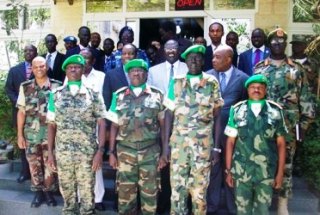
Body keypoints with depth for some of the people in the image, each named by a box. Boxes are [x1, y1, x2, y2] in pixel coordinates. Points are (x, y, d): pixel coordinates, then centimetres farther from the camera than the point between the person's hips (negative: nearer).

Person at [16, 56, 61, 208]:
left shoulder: (57, 86, -2)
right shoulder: (25, 87, 2)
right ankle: (38, 192, 26)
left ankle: (48, 192, 24)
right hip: (31, 135, 1)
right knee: (34, 165, 10)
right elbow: (21, 112, 4)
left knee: (50, 165, 7)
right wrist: (20, 134, 1)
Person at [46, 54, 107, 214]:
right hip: (63, 152, 2)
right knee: (66, 190, 16)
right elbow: (51, 125, 6)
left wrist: (100, 151, -11)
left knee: (87, 191, 9)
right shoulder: (56, 95, 4)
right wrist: (50, 152, 2)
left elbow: (101, 124, -3)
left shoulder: (93, 94, -2)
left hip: (88, 152, -2)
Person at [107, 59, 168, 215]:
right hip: (125, 152, 1)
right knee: (125, 194, 9)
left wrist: (165, 152, -2)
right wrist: (111, 152, 2)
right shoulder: (119, 96, 4)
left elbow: (163, 126, 2)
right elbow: (114, 126, 7)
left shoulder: (157, 95, 1)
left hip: (151, 152, -1)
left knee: (150, 194, 8)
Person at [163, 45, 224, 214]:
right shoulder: (176, 82, 5)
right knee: (177, 186, 6)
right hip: (178, 142, 1)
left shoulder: (212, 83, 2)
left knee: (199, 188, 6)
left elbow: (217, 115, 3)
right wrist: (166, 143, -1)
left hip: (203, 143, -1)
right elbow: (169, 113, 4)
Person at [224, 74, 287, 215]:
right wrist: (228, 170, 1)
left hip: (267, 172, 1)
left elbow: (281, 143, 3)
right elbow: (230, 142, 2)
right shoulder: (237, 110, 0)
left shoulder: (276, 111, 0)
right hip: (241, 171, 0)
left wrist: (280, 172, 1)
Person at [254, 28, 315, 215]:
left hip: (288, 126, 0)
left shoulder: (296, 70, 4)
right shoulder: (259, 69, 5)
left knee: (286, 164, 5)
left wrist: (304, 124, -1)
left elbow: (306, 99, 4)